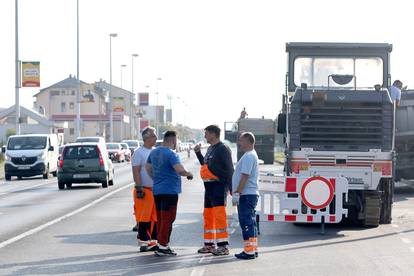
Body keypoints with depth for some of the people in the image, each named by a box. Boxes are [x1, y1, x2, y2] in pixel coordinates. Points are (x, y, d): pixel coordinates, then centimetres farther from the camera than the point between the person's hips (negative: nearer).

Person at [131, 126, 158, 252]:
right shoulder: (139, 152, -7)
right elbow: (136, 171, -11)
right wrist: (139, 188, -18)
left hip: (156, 190, 7)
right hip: (144, 190, -7)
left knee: (155, 218, 6)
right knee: (143, 218, -4)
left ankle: (153, 241, 12)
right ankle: (143, 242, 1)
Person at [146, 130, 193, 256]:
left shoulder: (154, 152, 10)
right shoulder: (171, 154, -16)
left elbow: (148, 167, 22)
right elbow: (180, 170, -27)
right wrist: (189, 174, -9)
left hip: (157, 190, 8)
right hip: (169, 190, -8)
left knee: (160, 218, 15)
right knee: (167, 219, -4)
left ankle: (160, 243, 20)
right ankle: (163, 247, -5)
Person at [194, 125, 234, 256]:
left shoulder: (222, 149, -11)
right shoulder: (210, 149, 17)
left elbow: (229, 169, -15)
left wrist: (231, 188, -19)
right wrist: (198, 153, 21)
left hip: (218, 186, -10)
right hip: (209, 186, 10)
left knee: (219, 215, -13)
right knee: (208, 216, 13)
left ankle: (223, 246, -13)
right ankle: (209, 245, 22)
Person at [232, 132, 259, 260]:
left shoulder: (248, 156, -16)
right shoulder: (251, 155, 18)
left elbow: (245, 177, -22)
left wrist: (237, 193, -21)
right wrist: (237, 192, 22)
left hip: (246, 195, -11)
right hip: (250, 194, 11)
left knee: (246, 223, -9)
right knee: (250, 223, 14)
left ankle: (249, 251, -9)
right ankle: (253, 249, 19)